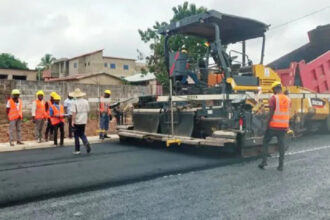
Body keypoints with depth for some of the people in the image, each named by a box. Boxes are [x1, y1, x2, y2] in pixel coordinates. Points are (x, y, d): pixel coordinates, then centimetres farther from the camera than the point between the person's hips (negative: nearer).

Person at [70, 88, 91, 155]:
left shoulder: (74, 102, -12)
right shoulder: (86, 102, 2)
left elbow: (74, 113, -16)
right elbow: (87, 111, 8)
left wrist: (73, 121, -11)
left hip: (77, 122, -4)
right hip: (84, 121, 4)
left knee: (76, 135, 8)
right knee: (82, 134, 18)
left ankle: (77, 150, 14)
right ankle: (86, 143, -9)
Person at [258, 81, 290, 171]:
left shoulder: (273, 98, -8)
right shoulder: (288, 99, 9)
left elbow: (271, 112, -13)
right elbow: (288, 113, 13)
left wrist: (268, 123, -6)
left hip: (274, 125, -4)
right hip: (284, 126, 5)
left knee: (266, 142, 11)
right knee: (282, 144, 7)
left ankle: (264, 161, 6)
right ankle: (281, 165, 9)